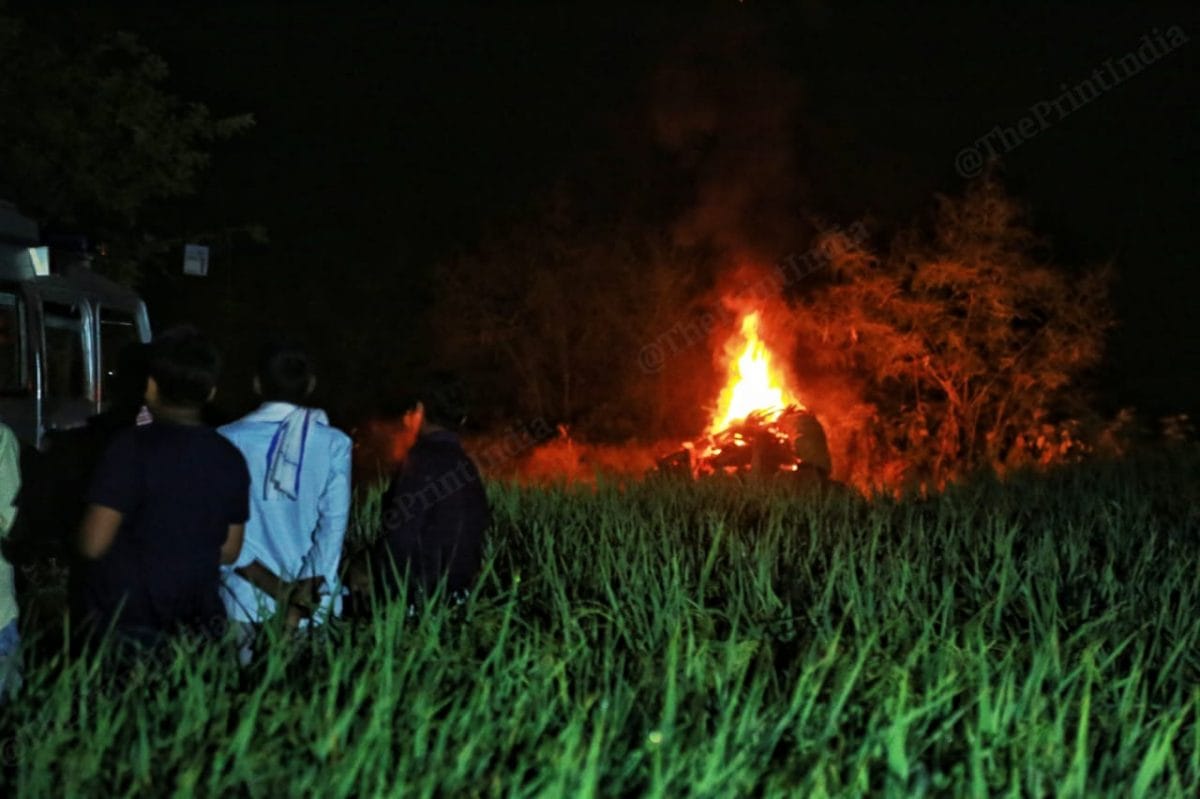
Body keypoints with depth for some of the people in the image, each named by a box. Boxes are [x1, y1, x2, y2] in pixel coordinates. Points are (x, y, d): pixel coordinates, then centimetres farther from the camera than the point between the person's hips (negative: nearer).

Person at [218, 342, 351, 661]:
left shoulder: (229, 439, -1)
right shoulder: (333, 444, -1)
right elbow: (334, 523, -7)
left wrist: (272, 587, -6)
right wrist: (304, 595, -8)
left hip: (247, 597, 0)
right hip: (312, 597, 0)